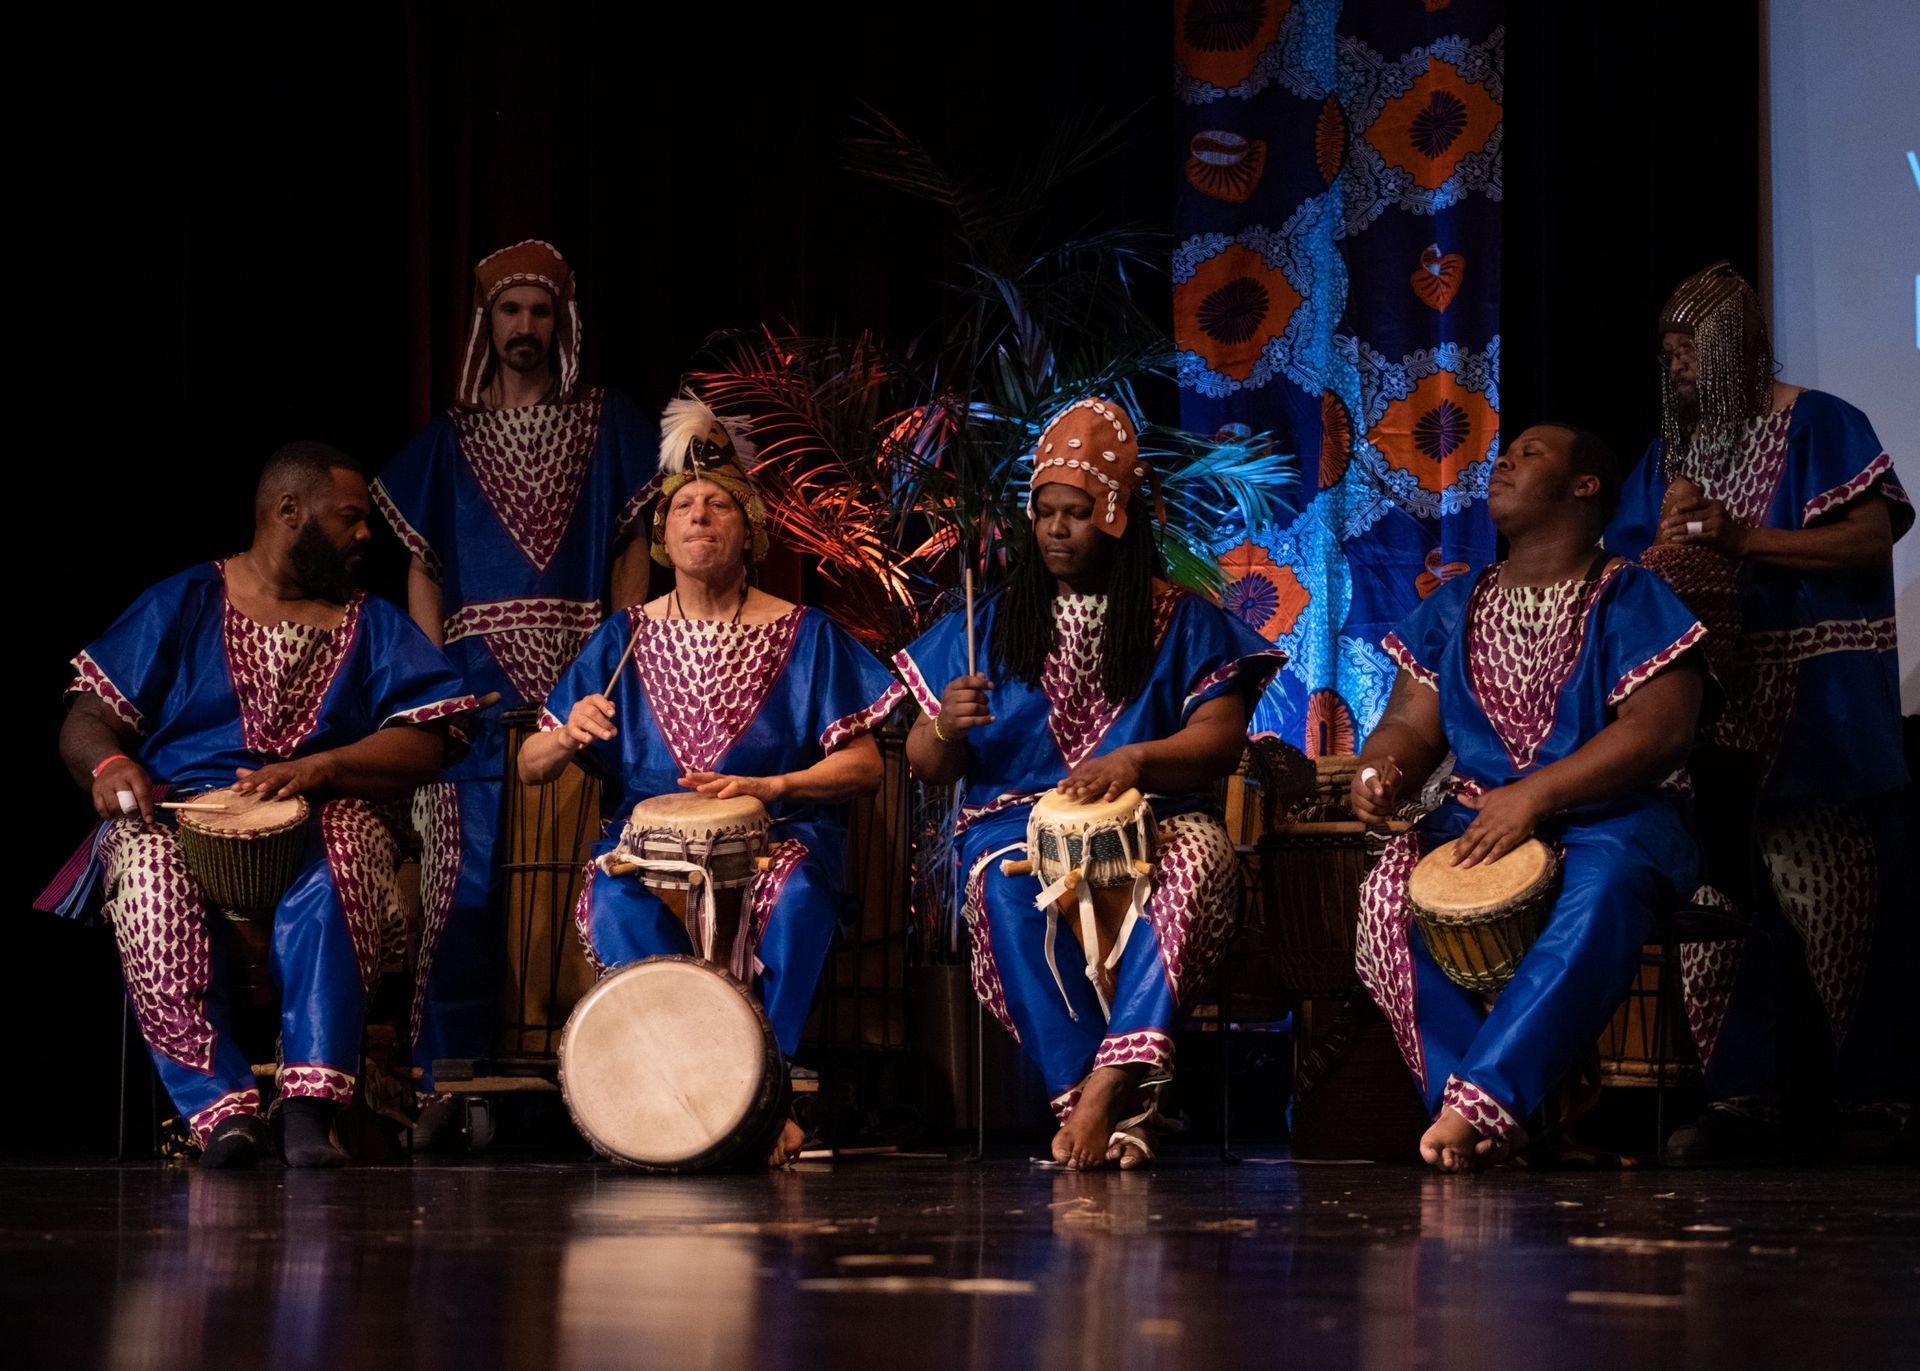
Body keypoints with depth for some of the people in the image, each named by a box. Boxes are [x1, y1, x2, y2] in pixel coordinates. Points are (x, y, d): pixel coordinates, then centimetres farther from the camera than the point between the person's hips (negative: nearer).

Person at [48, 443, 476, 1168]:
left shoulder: (373, 627, 17)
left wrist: (318, 768, -15)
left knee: (342, 847, -36)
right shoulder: (183, 605, 12)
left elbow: (423, 745, 2)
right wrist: (108, 764, -18)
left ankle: (311, 1101, -43)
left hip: (318, 817, 1)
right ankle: (221, 1107, -40)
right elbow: (87, 720, 7)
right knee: (146, 867, -36)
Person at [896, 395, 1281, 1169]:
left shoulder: (1183, 625, 13)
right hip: (1017, 824, 1)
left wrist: (1136, 760, -20)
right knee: (1011, 894, -36)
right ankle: (1120, 1117, -40)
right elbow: (926, 766, 14)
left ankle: (1106, 1089, -44)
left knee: (1195, 858, -36)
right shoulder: (989, 627, 17)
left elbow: (1222, 741, 0)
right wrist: (946, 729, -11)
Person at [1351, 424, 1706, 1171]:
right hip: (1477, 814, 4)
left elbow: (1660, 730, -12)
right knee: (1388, 894, -28)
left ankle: (1481, 1101, -44)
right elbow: (1412, 723, 11)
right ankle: (1502, 1121, -30)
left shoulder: (1631, 599, 1)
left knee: (1602, 892, -40)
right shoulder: (1454, 607, 17)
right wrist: (1382, 772, -16)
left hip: (1607, 819, -4)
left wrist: (1536, 796, -22)